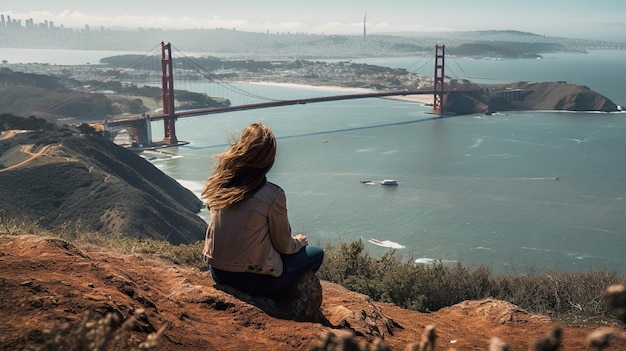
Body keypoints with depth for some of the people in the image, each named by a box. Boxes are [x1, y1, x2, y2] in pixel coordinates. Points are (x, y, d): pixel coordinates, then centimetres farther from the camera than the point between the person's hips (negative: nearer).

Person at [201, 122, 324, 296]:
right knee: (316, 253, 15)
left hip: (218, 274, 6)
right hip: (254, 280, -6)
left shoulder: (217, 183, -5)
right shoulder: (272, 195, -21)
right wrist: (298, 242, 16)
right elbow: (284, 245, -8)